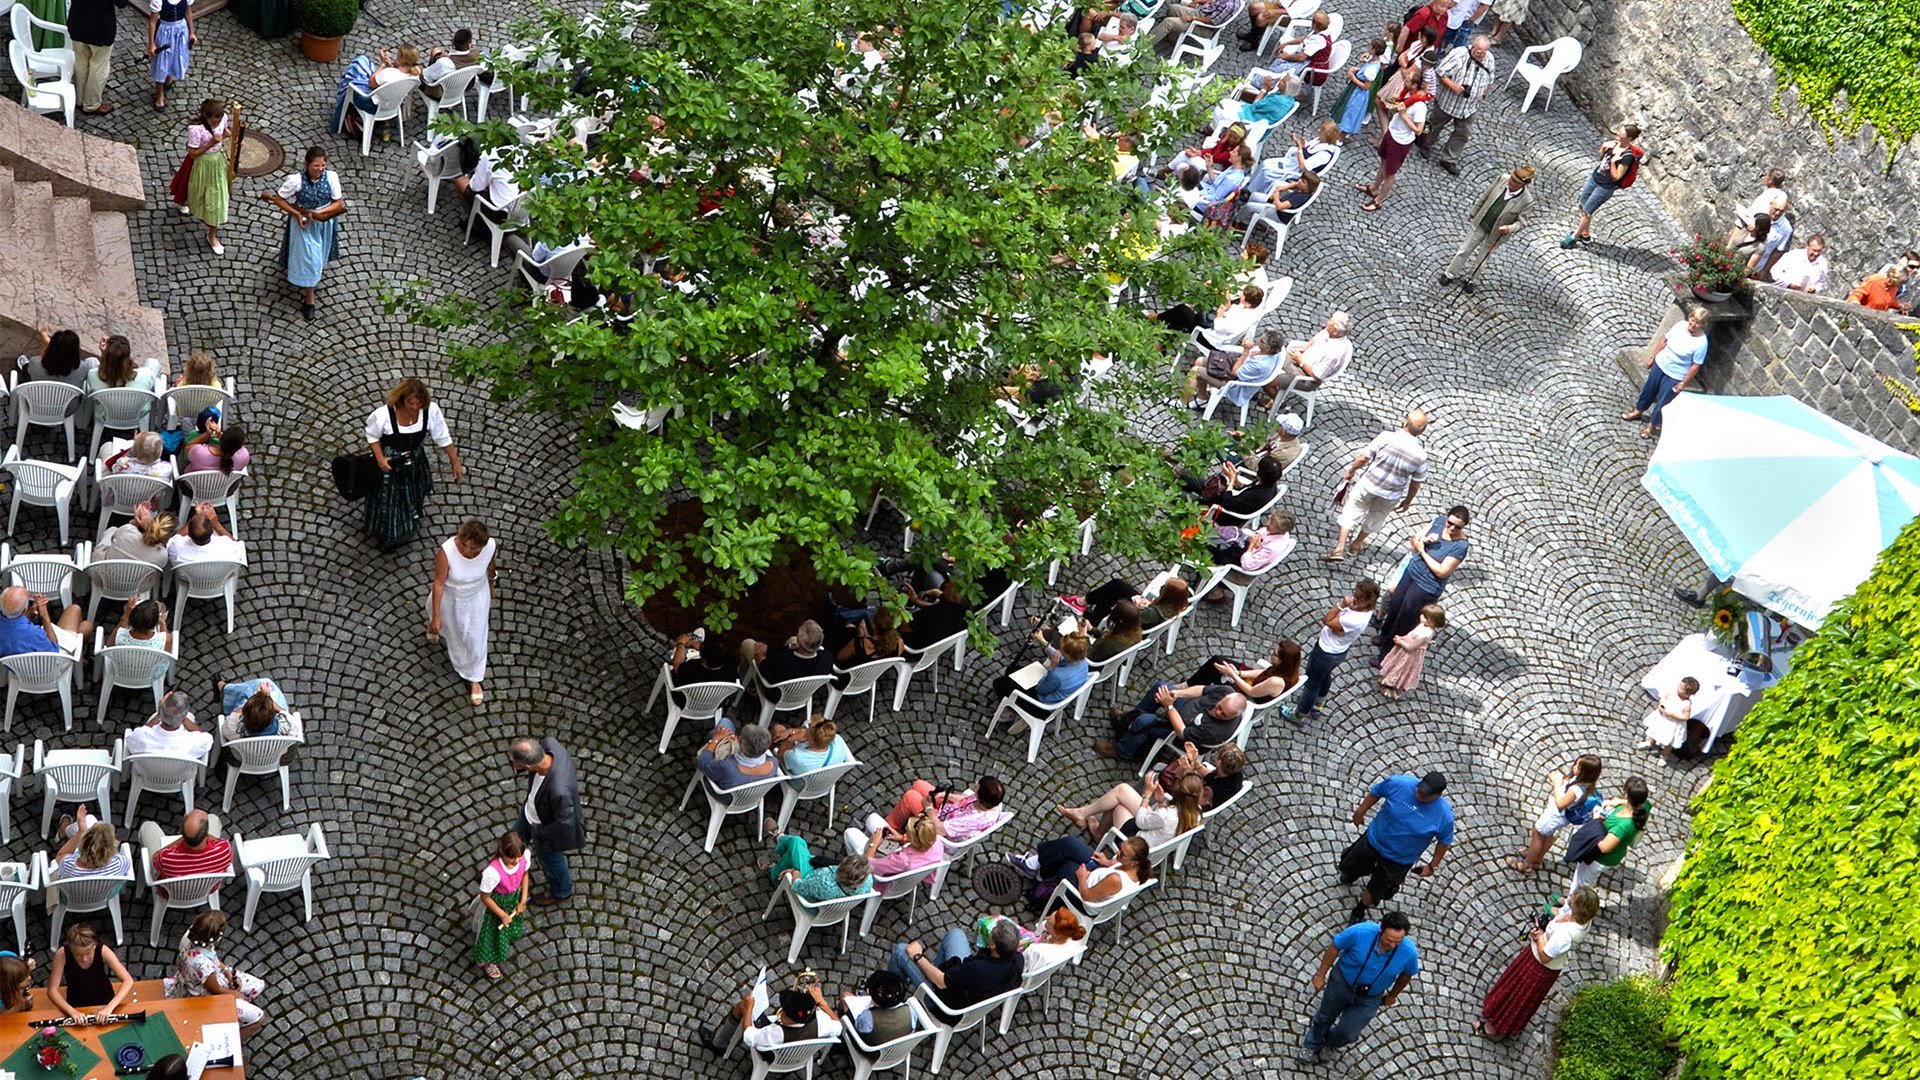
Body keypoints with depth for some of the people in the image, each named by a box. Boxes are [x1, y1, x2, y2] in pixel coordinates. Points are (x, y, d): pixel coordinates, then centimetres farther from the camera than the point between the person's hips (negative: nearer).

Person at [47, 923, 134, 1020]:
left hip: (104, 1003, -1)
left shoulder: (103, 951, -25)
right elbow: (52, 990, -20)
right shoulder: (62, 954, -24)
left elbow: (128, 981, -24)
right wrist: (72, 1012, -35)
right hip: (76, 1006, 1)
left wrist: (109, 1007, -37)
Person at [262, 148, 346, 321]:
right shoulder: (296, 180, -28)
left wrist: (318, 212, -27)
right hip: (304, 223, -3)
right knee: (307, 259, 5)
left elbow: (338, 203, -14)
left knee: (320, 254, 26)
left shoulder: (331, 177, -22)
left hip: (324, 222, 3)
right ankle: (309, 299, 19)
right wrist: (297, 214, -23)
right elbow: (278, 199, -15)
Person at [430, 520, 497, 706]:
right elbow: (439, 583, -25)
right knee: (449, 626, 30)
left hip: (477, 598, 1)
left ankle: (475, 679, 42)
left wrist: (490, 593, 10)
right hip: (451, 598, -1)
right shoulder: (446, 551, -39)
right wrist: (436, 616, -17)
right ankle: (433, 624, 69)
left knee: (475, 638, 17)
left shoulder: (490, 546, -31)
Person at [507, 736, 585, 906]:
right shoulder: (548, 744, -33)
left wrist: (541, 831, -13)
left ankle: (561, 892, 60)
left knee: (550, 860, 27)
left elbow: (564, 822, -30)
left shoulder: (559, 790, -50)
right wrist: (515, 761, -22)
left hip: (548, 826, -6)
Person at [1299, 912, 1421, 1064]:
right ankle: (1312, 1045, 56)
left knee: (1347, 1034, 12)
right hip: (1342, 983, -1)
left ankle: (1329, 1044, 49)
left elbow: (1407, 974, -6)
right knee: (1325, 1016, 25)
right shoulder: (1360, 932, -37)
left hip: (1369, 1000, 1)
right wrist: (1321, 975, -6)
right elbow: (1335, 948, -16)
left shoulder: (1410, 952, -31)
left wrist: (1392, 996, 9)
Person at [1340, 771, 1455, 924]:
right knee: (1347, 867, 25)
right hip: (1373, 841, 2)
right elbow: (1376, 792, -7)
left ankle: (1359, 911, 49)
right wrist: (1360, 812, 4)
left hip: (1399, 860, -2)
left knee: (1373, 892, 14)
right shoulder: (1399, 783, -28)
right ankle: (1351, 877, 64)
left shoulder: (1444, 815, -28)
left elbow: (1444, 841, -9)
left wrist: (1433, 866, -2)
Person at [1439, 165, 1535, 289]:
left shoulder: (1526, 201, -30)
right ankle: (1450, 274, 37)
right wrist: (1474, 212, 9)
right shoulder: (1504, 178, -21)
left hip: (1496, 233, -2)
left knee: (1482, 258, 20)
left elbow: (1520, 221, -12)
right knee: (1465, 251, 17)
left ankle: (1468, 278, 44)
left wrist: (1509, 228, -34)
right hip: (1480, 224, 3)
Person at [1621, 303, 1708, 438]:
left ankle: (1651, 425, 33)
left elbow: (1695, 366, -18)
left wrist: (1683, 383, -12)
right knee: (1648, 390, 24)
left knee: (1662, 401, 11)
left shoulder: (1701, 342, -27)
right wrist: (1652, 356, 8)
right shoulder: (1680, 326, -14)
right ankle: (1638, 411, 49)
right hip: (1660, 364, 5)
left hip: (1675, 376, -5)